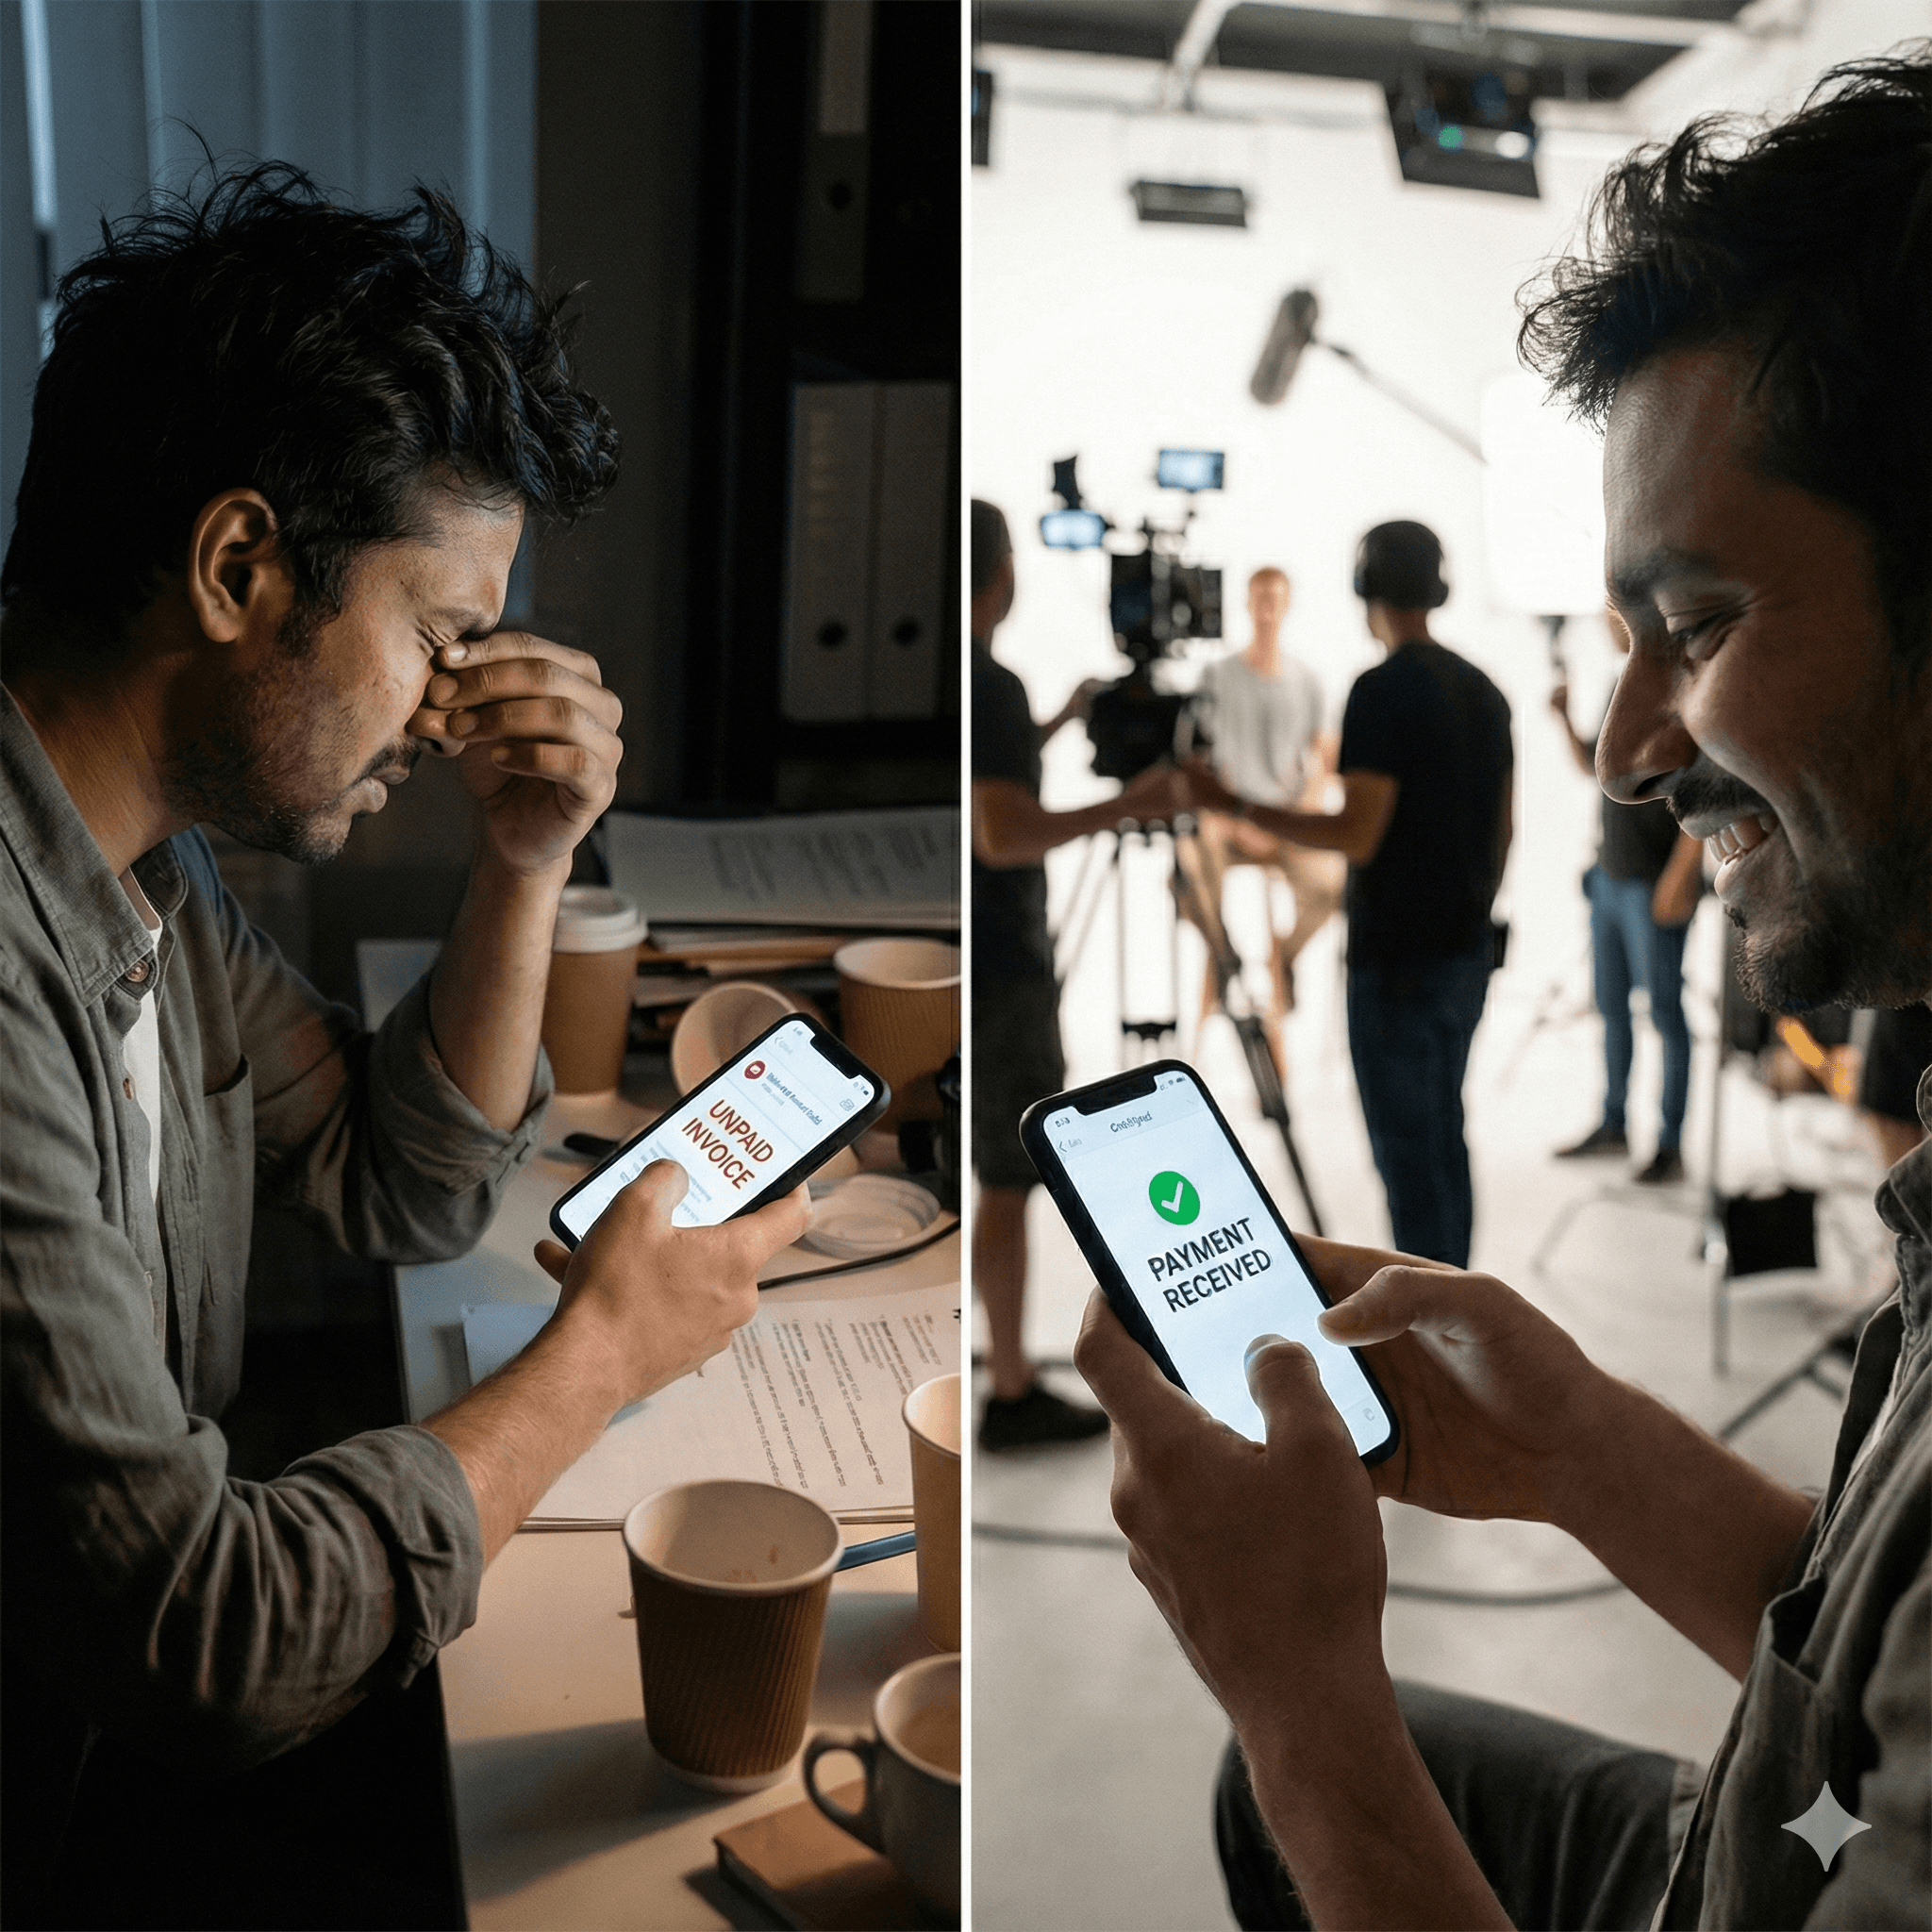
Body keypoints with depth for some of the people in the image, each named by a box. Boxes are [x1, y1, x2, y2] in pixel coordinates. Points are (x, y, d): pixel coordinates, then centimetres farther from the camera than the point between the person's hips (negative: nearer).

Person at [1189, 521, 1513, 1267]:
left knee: (1406, 1148, -2)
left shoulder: (1382, 690, -15)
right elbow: (1502, 829, 14)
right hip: (1466, 954, 8)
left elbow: (1358, 834, -21)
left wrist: (1236, 807, -15)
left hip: (1398, 960, -8)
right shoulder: (1482, 690, 10)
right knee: (1441, 1133, 18)